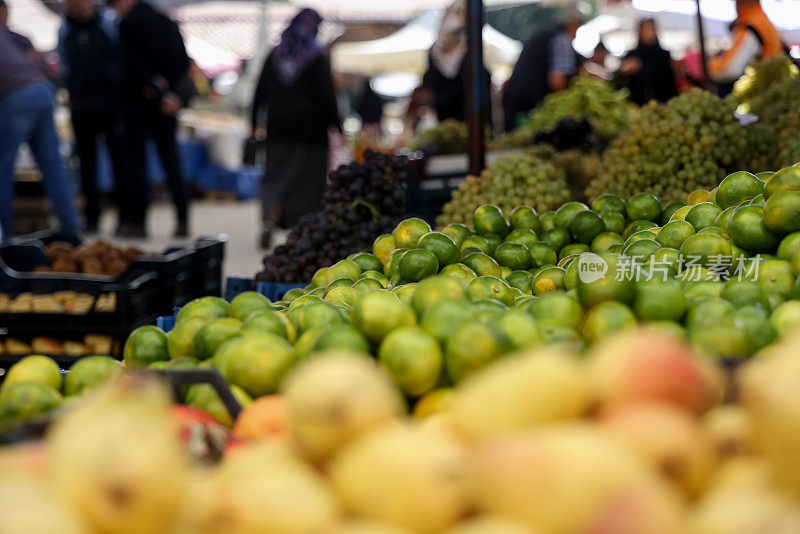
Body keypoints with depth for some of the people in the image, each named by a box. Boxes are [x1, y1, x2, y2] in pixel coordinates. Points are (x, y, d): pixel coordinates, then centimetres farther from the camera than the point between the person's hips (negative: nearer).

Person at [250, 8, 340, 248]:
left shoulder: (274, 55, 4)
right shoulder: (316, 58, -7)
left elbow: (260, 92, 7)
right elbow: (327, 95, -10)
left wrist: (256, 124, 14)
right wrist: (335, 125, -4)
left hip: (279, 128, 3)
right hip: (310, 129, -3)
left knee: (276, 175, 7)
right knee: (309, 177, 8)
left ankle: (269, 220, -18)